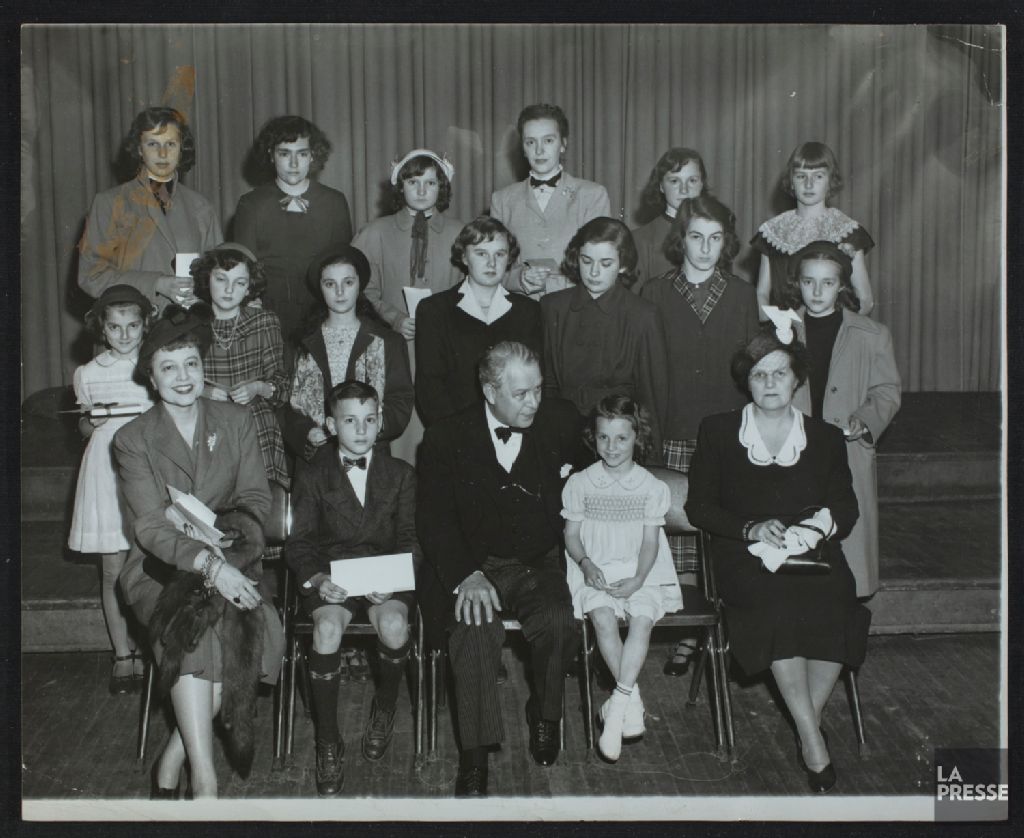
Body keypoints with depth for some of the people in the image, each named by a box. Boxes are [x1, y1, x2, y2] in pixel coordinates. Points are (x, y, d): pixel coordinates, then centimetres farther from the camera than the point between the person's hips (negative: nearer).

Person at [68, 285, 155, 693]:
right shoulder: (88, 374, 6)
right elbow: (84, 429, 16)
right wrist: (93, 421, -6)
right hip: (107, 472, 1)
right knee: (114, 570, 5)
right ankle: (122, 655, 17)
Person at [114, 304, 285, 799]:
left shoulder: (236, 422, 8)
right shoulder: (132, 439, 0)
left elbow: (256, 499, 3)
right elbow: (151, 527, -12)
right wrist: (208, 563, -30)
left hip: (228, 560, 2)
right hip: (160, 569, -2)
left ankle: (171, 765, -18)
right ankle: (204, 781, -30)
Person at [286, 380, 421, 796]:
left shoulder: (401, 474, 10)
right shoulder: (312, 475, 8)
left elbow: (409, 539, 4)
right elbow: (299, 541, 4)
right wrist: (317, 579, -17)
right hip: (331, 577, 0)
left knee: (393, 624, -30)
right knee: (327, 629, -30)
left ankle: (385, 706, 1)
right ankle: (328, 741, -14)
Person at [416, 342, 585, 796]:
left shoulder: (561, 422, 3)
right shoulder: (446, 438, -3)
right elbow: (433, 519, -6)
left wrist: (568, 474, 4)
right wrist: (466, 575, -21)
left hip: (541, 565, 1)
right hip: (474, 567, -1)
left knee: (557, 621, -28)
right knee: (474, 631, -30)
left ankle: (545, 713, 1)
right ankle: (474, 757, -17)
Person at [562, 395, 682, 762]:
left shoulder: (652, 487, 3)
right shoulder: (579, 483, 4)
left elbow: (650, 541, 1)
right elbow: (572, 534, 6)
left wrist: (638, 578, -15)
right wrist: (586, 564, -13)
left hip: (640, 572, 0)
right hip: (595, 572, 0)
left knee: (642, 619, -28)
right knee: (603, 619, -28)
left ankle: (617, 705, -25)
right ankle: (632, 699, -17)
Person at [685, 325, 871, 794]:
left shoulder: (826, 439, 16)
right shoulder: (717, 432, 10)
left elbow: (846, 508, 13)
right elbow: (698, 506, 5)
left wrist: (823, 524, -11)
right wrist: (751, 528, -11)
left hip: (813, 556, 2)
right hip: (745, 559, -2)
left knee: (835, 601, -32)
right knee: (777, 602, -34)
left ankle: (809, 725, -17)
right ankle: (813, 740, -26)